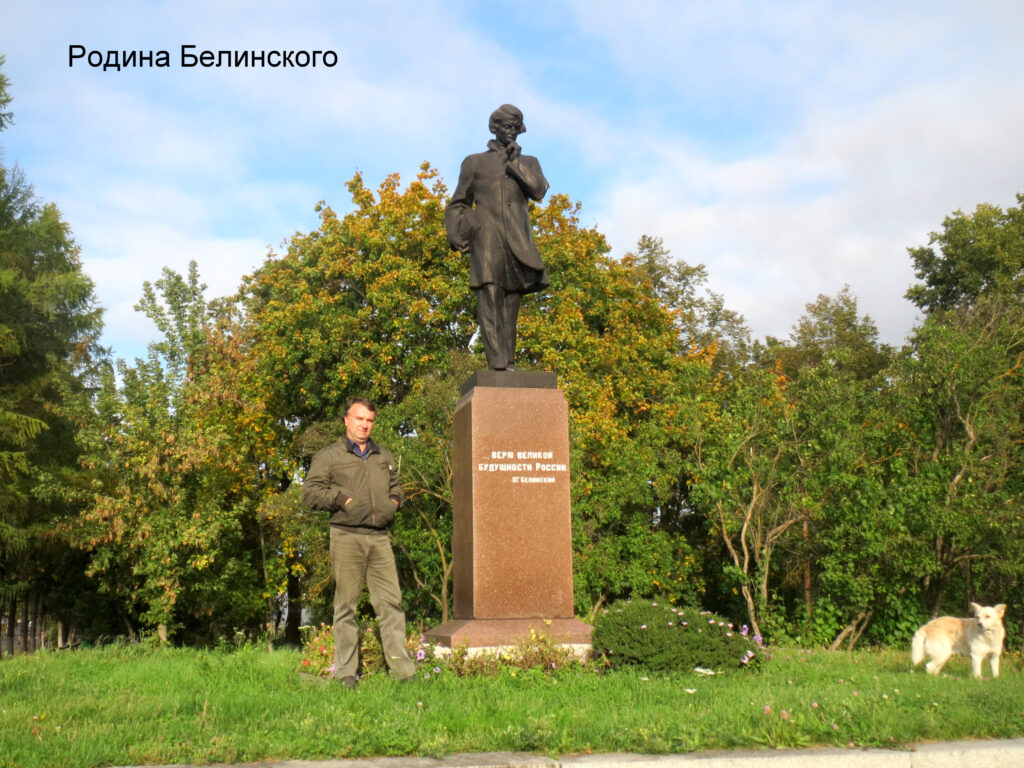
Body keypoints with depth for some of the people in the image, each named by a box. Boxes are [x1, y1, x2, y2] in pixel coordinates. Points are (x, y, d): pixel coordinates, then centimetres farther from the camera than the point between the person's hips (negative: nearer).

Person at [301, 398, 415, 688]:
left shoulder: (384, 457, 22)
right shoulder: (329, 456, 7)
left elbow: (396, 486, 33)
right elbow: (310, 492, 1)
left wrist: (394, 501, 12)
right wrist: (342, 499, -10)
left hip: (380, 537, 4)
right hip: (346, 536, -3)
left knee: (391, 601, -1)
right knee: (346, 604, 1)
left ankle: (401, 669, 2)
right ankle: (346, 672, 8)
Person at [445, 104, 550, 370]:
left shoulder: (529, 163, 23)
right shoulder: (475, 162, 18)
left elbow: (539, 190, 3)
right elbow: (458, 204, 17)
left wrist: (516, 162, 0)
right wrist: (455, 233, 2)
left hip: (518, 241, 3)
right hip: (486, 239, -2)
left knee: (511, 302, -1)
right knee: (490, 298, -15)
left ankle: (508, 363, -1)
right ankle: (498, 364, -23)